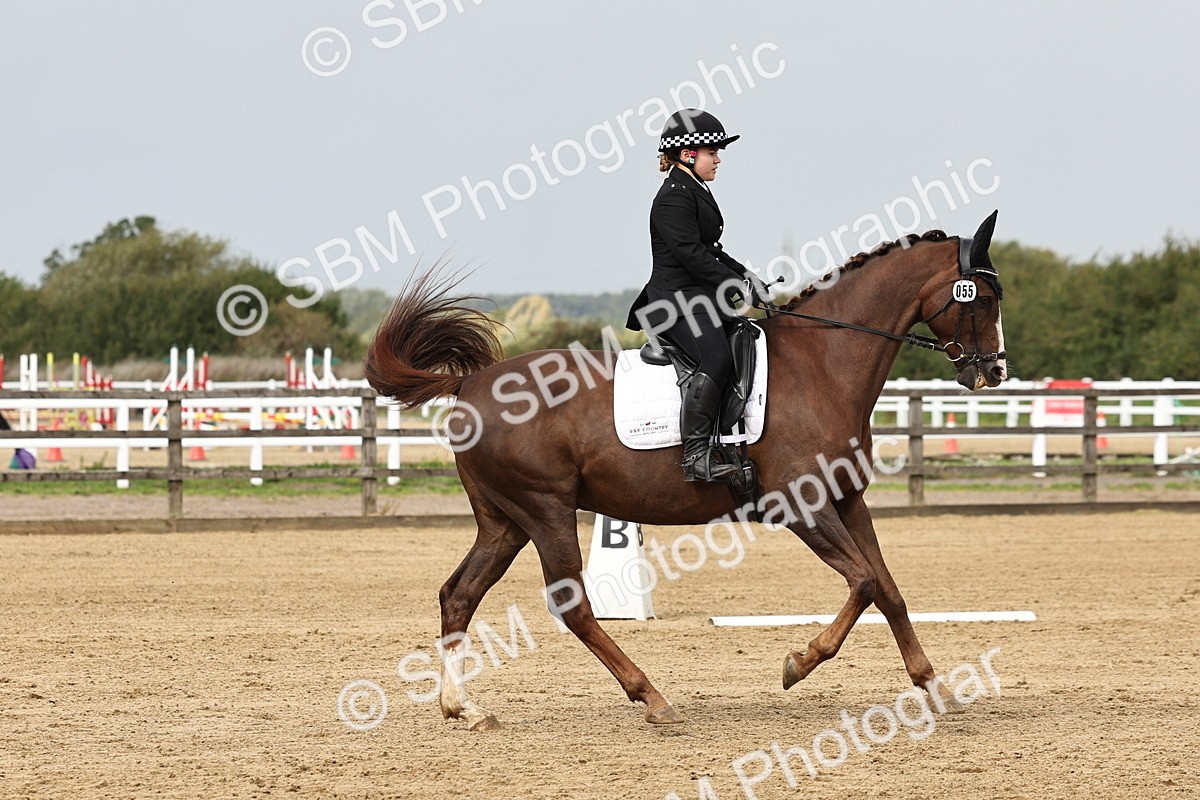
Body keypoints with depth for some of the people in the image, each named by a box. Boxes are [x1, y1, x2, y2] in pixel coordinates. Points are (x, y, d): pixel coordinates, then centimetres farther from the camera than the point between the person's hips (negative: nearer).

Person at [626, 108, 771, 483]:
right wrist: (739, 284, -18)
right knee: (716, 359, -30)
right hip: (679, 300, -11)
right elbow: (691, 254, -20)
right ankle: (696, 455, -34)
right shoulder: (674, 196, -12)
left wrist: (745, 275, 12)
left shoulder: (696, 192, 20)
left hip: (702, 300, 11)